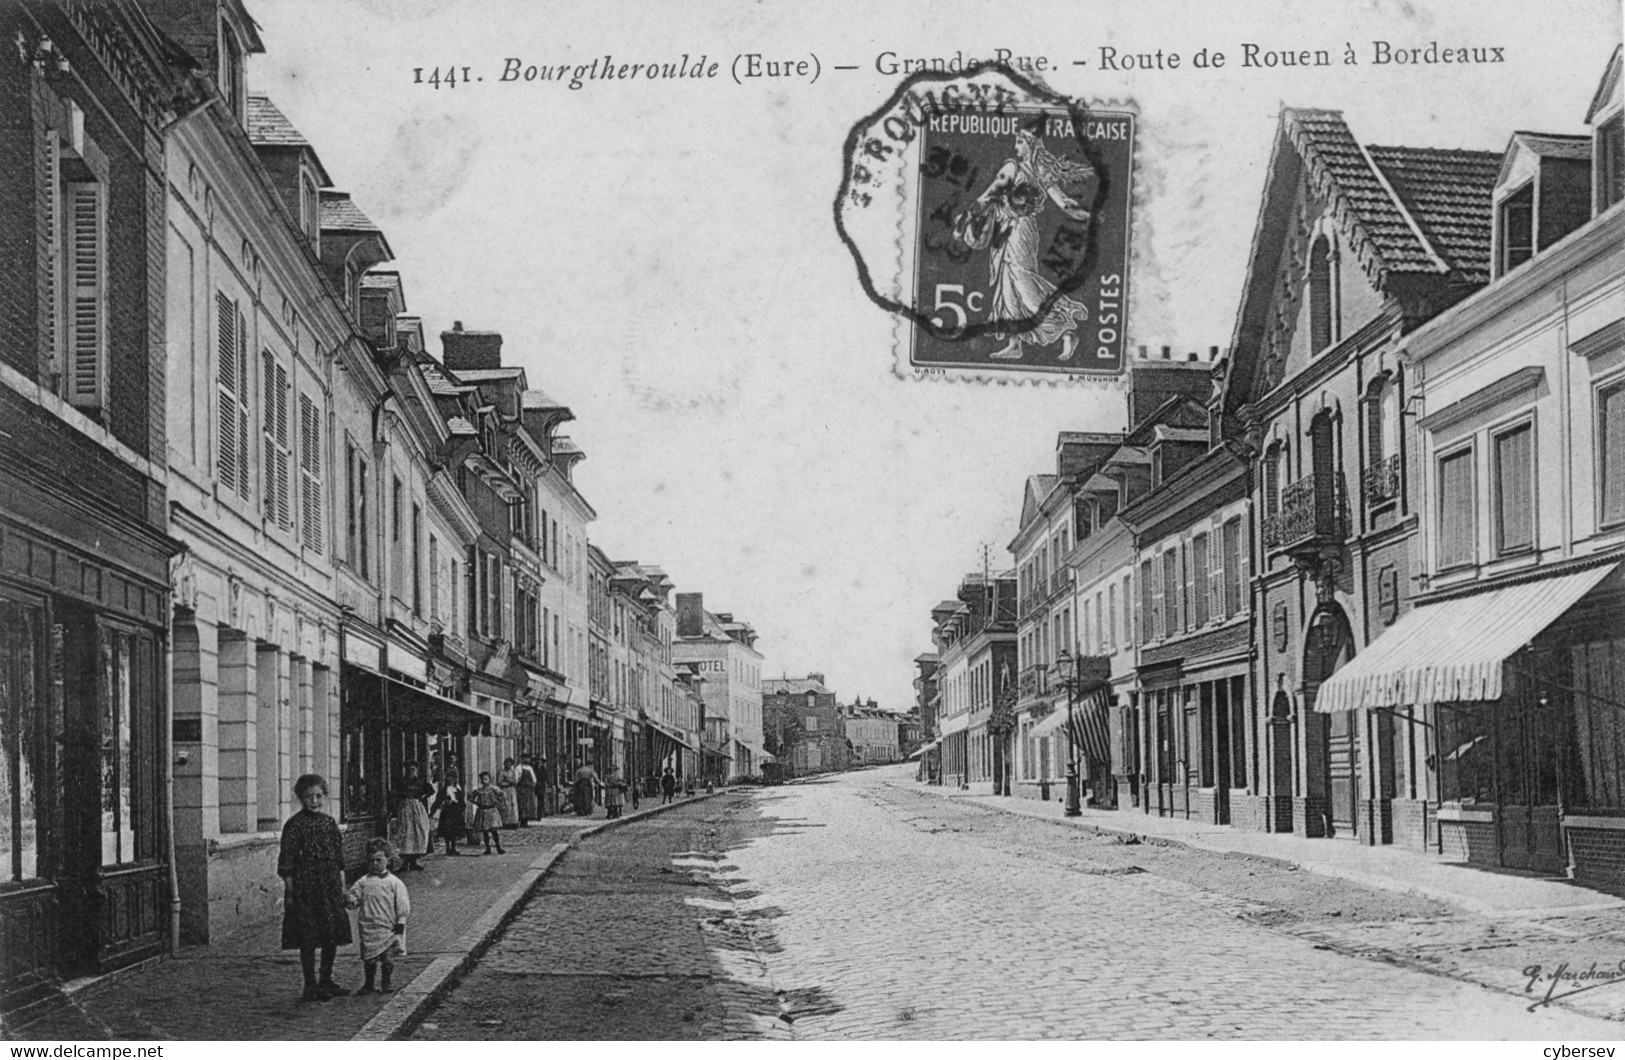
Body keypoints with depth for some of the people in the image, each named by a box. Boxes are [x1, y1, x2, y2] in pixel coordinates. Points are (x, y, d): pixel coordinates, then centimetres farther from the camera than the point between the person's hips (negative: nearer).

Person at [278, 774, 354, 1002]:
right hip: (305, 889, -6)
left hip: (330, 889, 6)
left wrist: (342, 886, 12)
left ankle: (326, 981, 22)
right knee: (308, 940, -2)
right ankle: (310, 986, 6)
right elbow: (286, 864, -8)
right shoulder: (294, 825, -8)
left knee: (333, 936, 9)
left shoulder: (329, 822, 9)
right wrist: (289, 892, -11)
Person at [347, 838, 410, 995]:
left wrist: (400, 923, -5)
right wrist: (350, 901, -15)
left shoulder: (394, 882, -3)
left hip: (388, 929, -2)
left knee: (387, 958, 4)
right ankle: (369, 984, 19)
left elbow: (402, 905, -3)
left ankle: (386, 984, 18)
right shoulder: (363, 882, 6)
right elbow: (354, 898, 7)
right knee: (368, 958, 6)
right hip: (368, 928, 2)